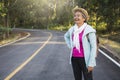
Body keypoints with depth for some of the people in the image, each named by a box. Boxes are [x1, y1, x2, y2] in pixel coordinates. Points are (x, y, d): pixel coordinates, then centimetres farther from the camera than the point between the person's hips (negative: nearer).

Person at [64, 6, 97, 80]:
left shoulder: (89, 30, -14)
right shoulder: (72, 29, 4)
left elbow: (94, 47, -14)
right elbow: (66, 36, 27)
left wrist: (91, 63, -17)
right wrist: (70, 46, 11)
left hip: (85, 59, -6)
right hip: (75, 59, 6)